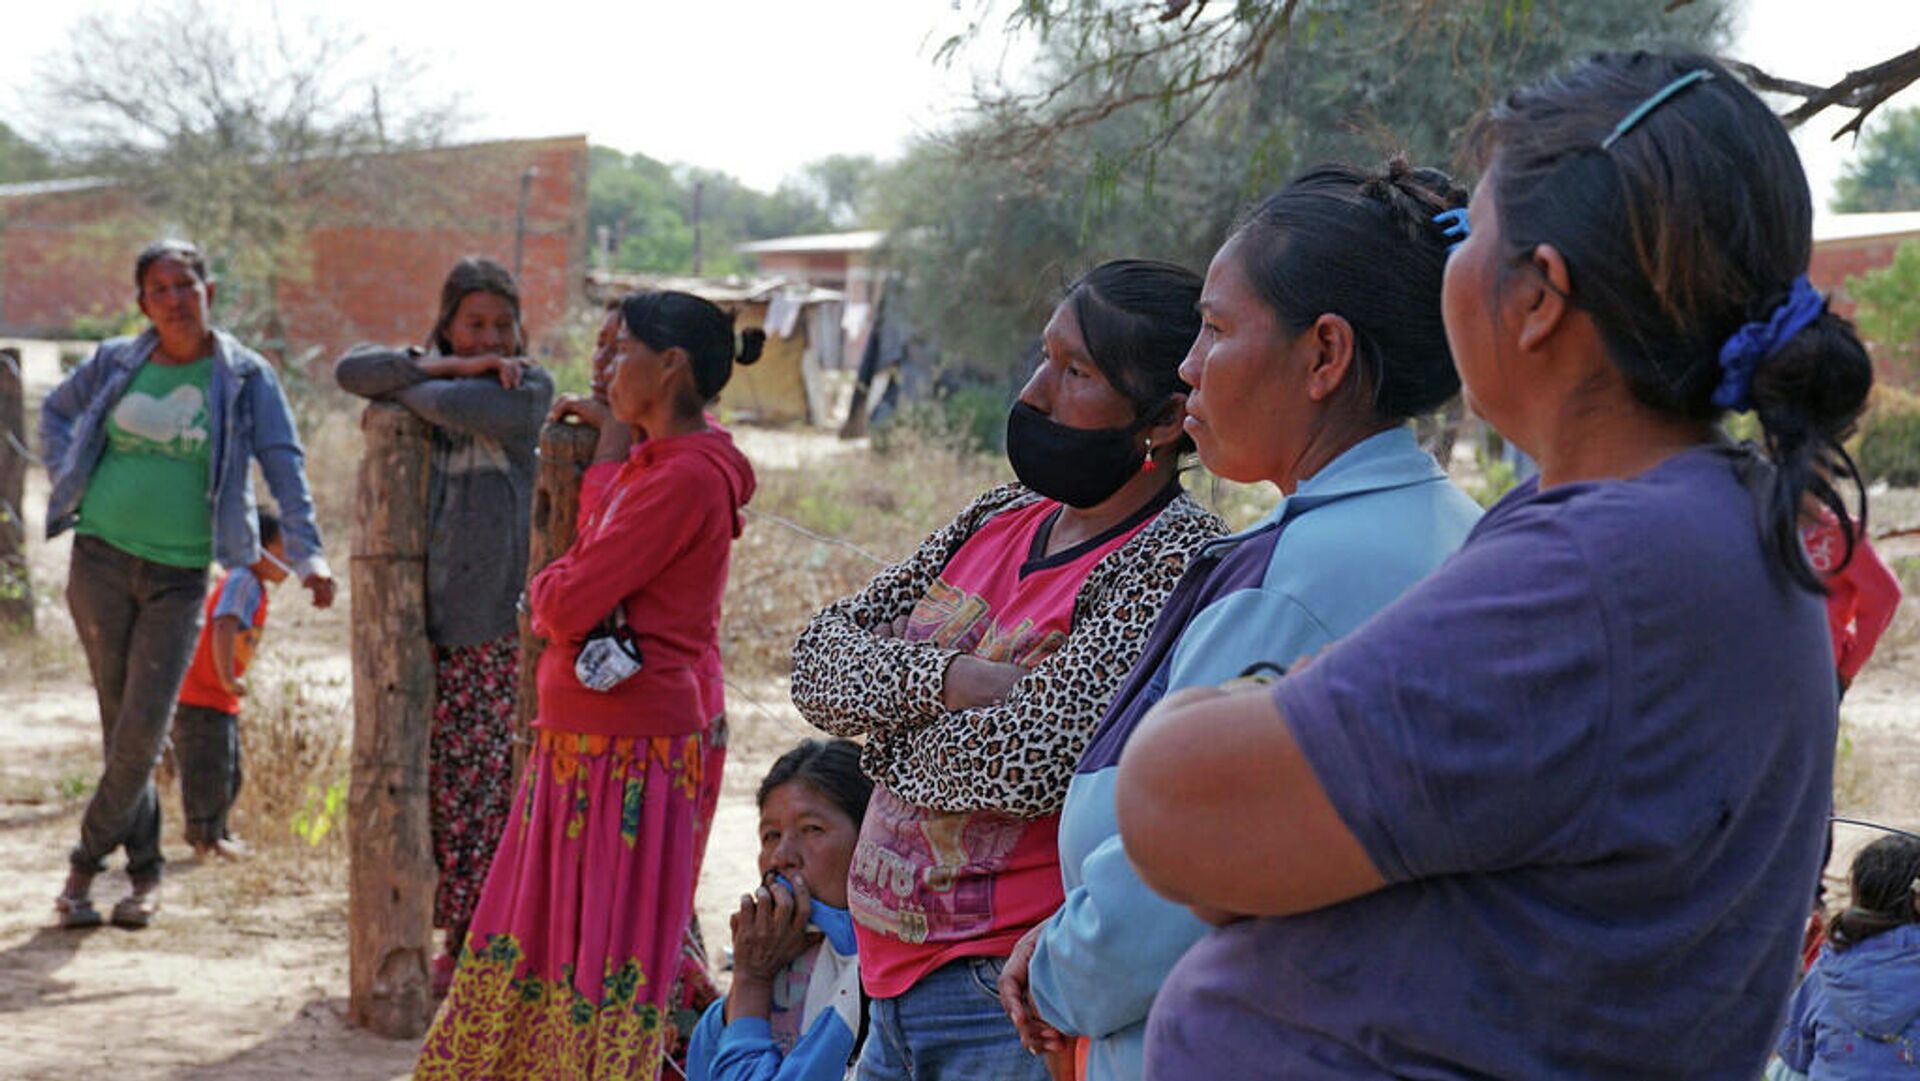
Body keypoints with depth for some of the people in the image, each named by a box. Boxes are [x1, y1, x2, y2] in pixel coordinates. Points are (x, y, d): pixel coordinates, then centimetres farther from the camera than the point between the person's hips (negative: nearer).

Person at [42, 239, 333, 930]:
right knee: (121, 724, 3)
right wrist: (68, 482, 9)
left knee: (144, 729, -8)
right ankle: (145, 868, 15)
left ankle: (87, 860, 9)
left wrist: (307, 553, -18)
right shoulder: (116, 364, 6)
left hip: (180, 574, -2)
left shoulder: (245, 377, 0)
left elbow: (284, 465, -7)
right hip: (101, 560, 2)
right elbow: (55, 412, 24)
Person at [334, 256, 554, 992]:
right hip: (430, 612, 4)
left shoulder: (529, 389, 2)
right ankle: (456, 942, 10)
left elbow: (459, 408, -17)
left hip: (500, 621, -4)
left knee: (488, 780, -6)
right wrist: (441, 366, -10)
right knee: (439, 783, 2)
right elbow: (351, 370, -3)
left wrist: (410, 384, 2)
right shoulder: (432, 380, 14)